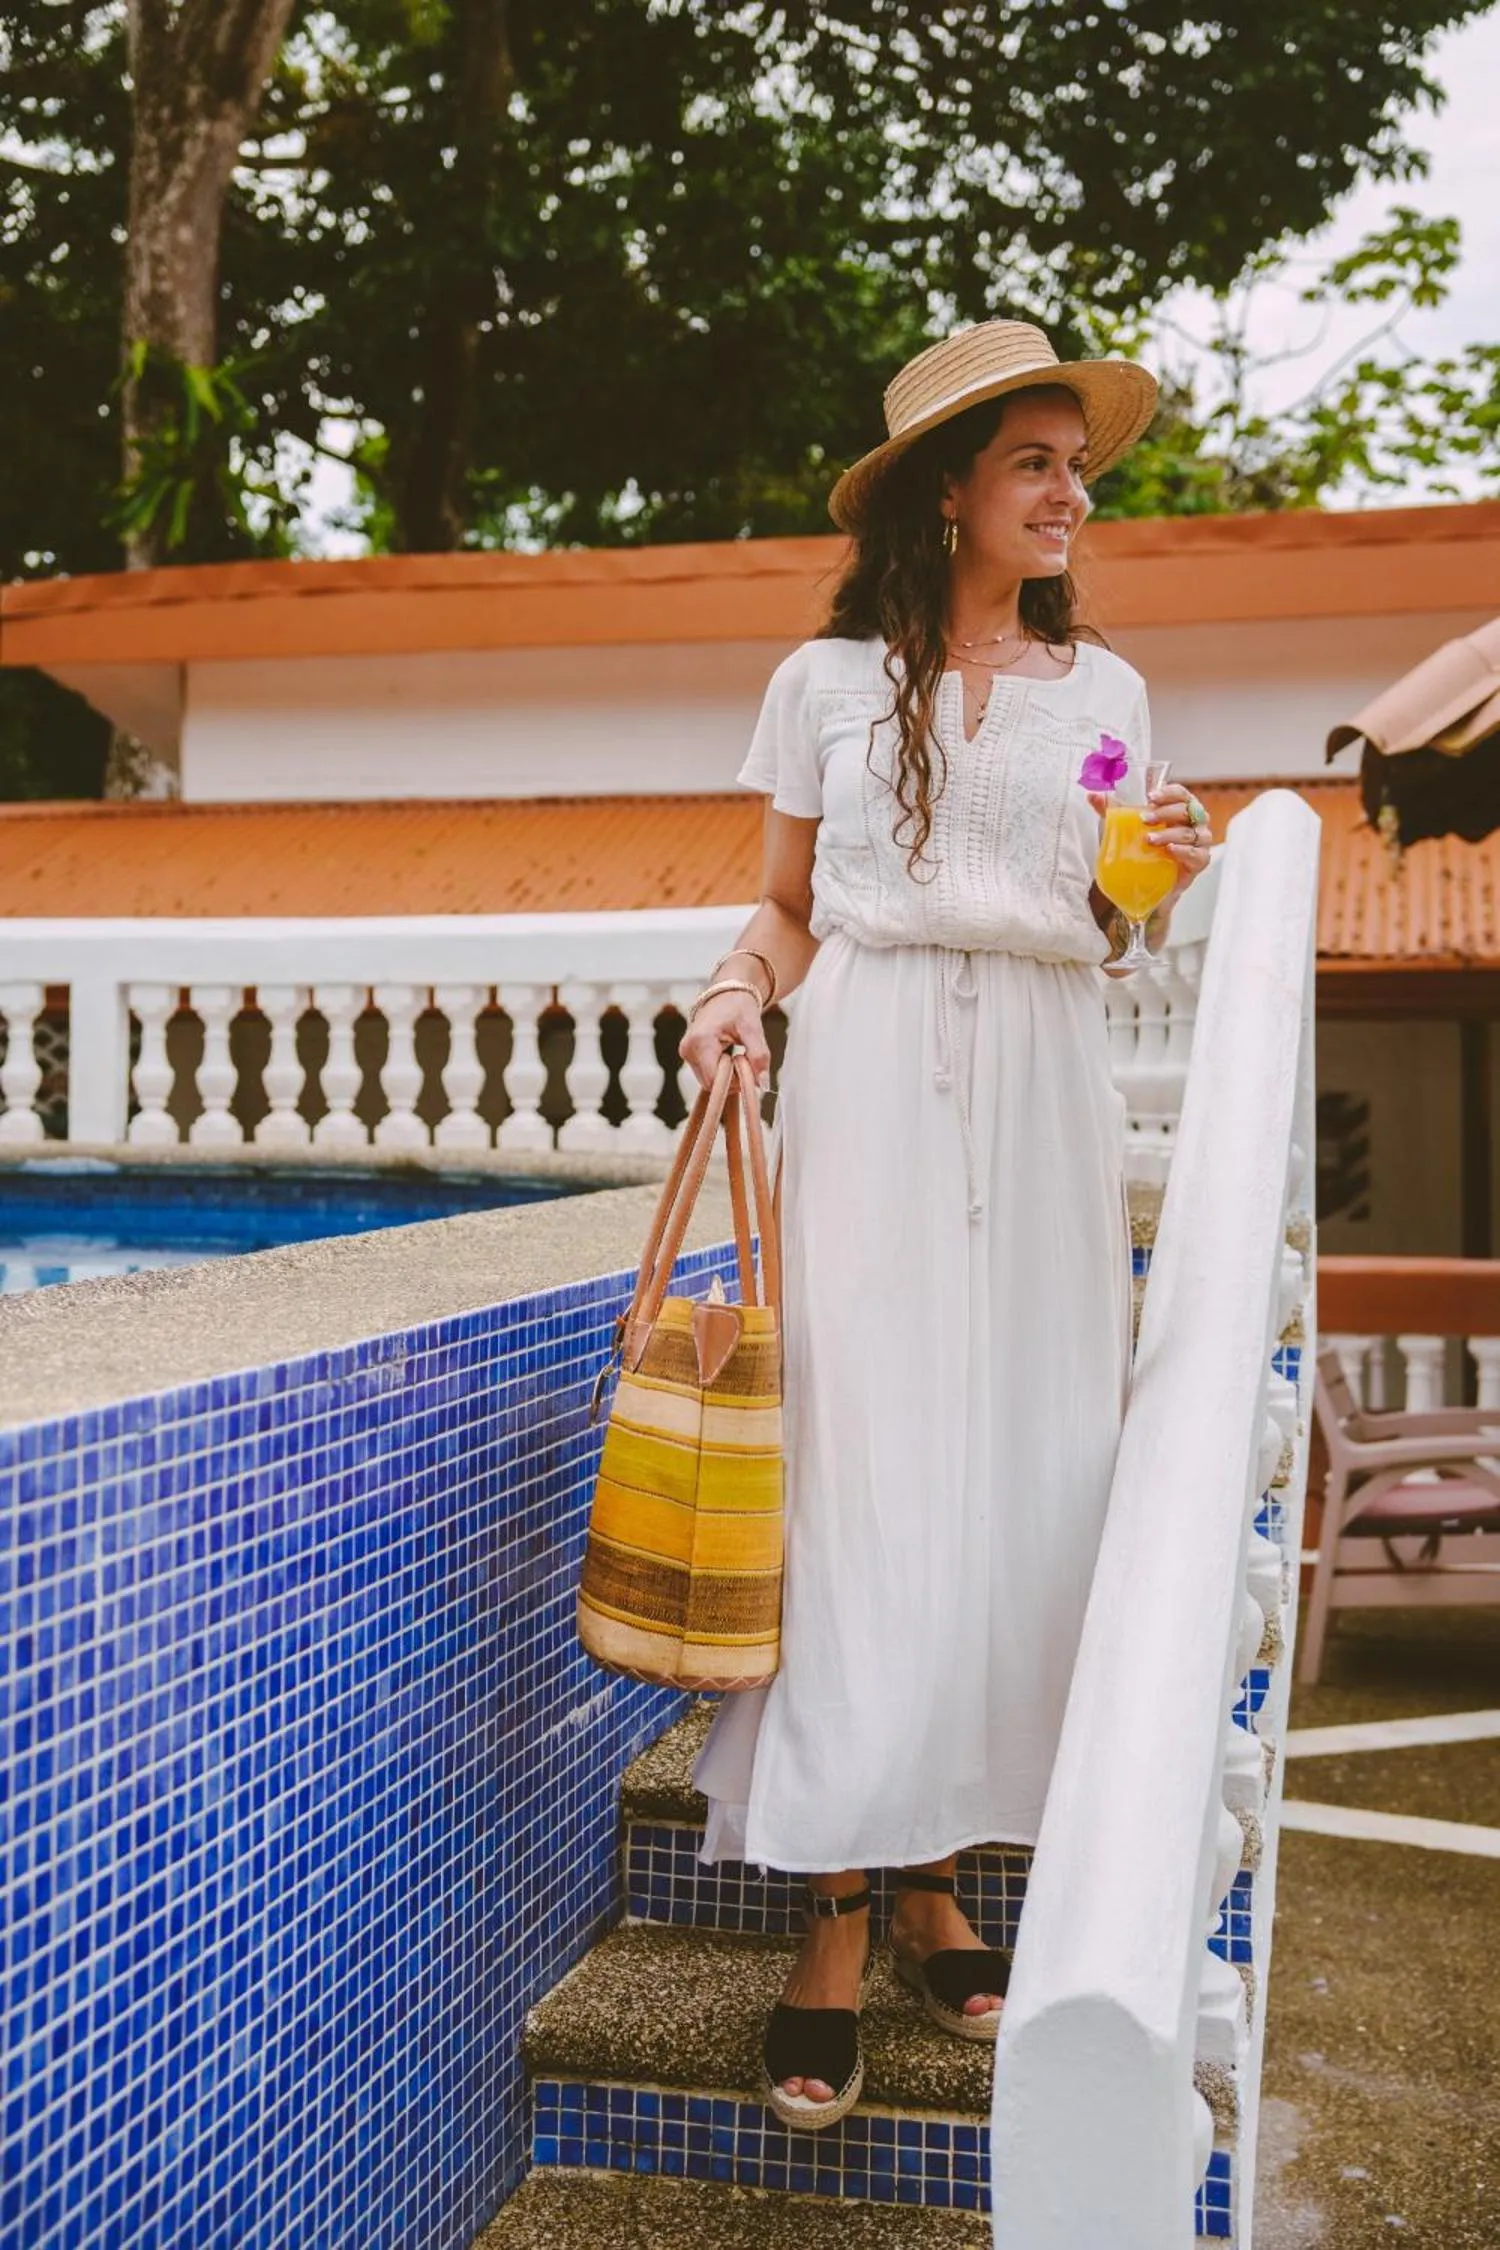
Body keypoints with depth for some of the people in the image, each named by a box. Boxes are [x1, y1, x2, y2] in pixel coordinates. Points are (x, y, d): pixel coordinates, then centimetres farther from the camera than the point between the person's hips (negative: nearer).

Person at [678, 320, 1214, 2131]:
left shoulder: (1102, 686, 14)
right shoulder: (830, 679, 8)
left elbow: (1108, 941, 18)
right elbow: (783, 904, 12)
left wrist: (1161, 880, -3)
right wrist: (739, 988, -7)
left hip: (1040, 1095, 3)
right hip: (869, 1087, -2)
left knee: (1022, 1469, 1)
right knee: (863, 1459, -7)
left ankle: (935, 1864, 16)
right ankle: (839, 1918, 1)